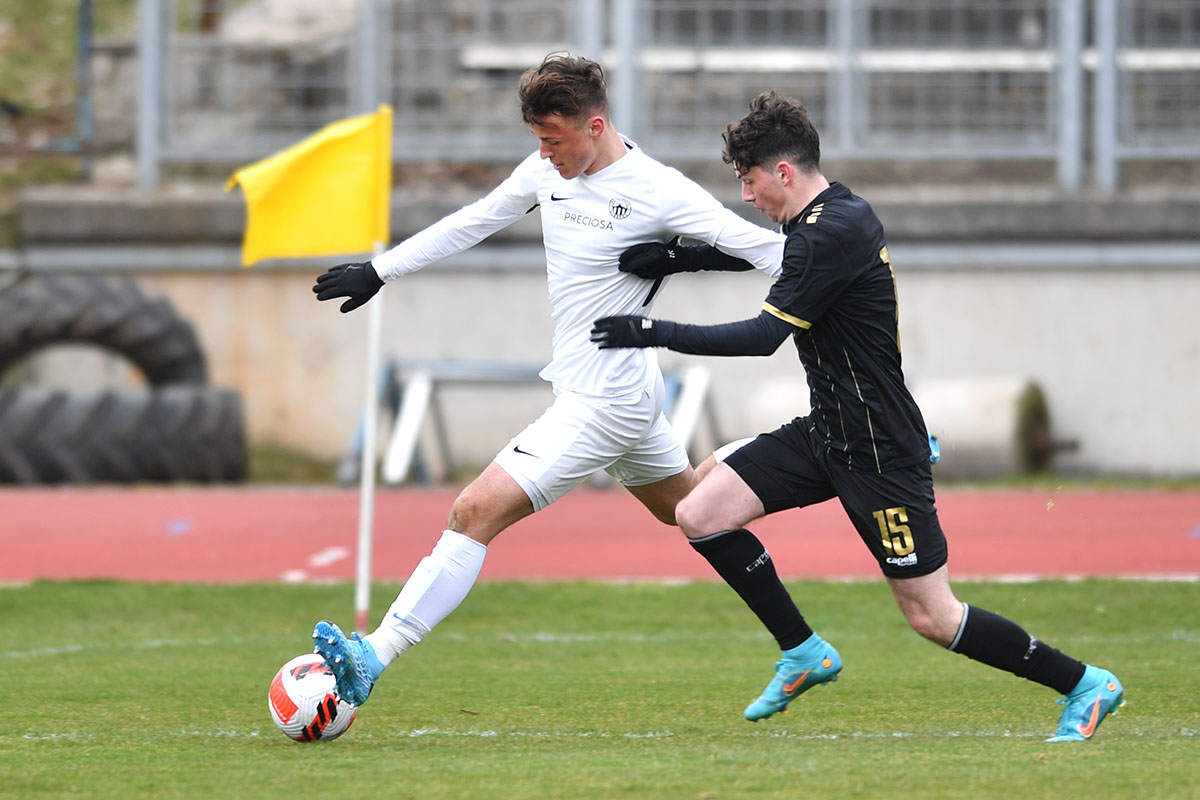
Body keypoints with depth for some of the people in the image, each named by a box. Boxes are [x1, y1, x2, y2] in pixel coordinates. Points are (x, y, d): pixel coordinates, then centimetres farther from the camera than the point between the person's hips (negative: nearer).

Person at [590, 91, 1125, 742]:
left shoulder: (832, 234, -22)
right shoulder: (834, 214, 7)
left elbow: (764, 335, -25)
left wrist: (652, 333, -20)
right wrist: (672, 258, 12)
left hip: (880, 453, -10)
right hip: (826, 433, 10)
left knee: (931, 616, -5)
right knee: (700, 515, 1)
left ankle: (1085, 685, 8)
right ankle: (806, 653, 13)